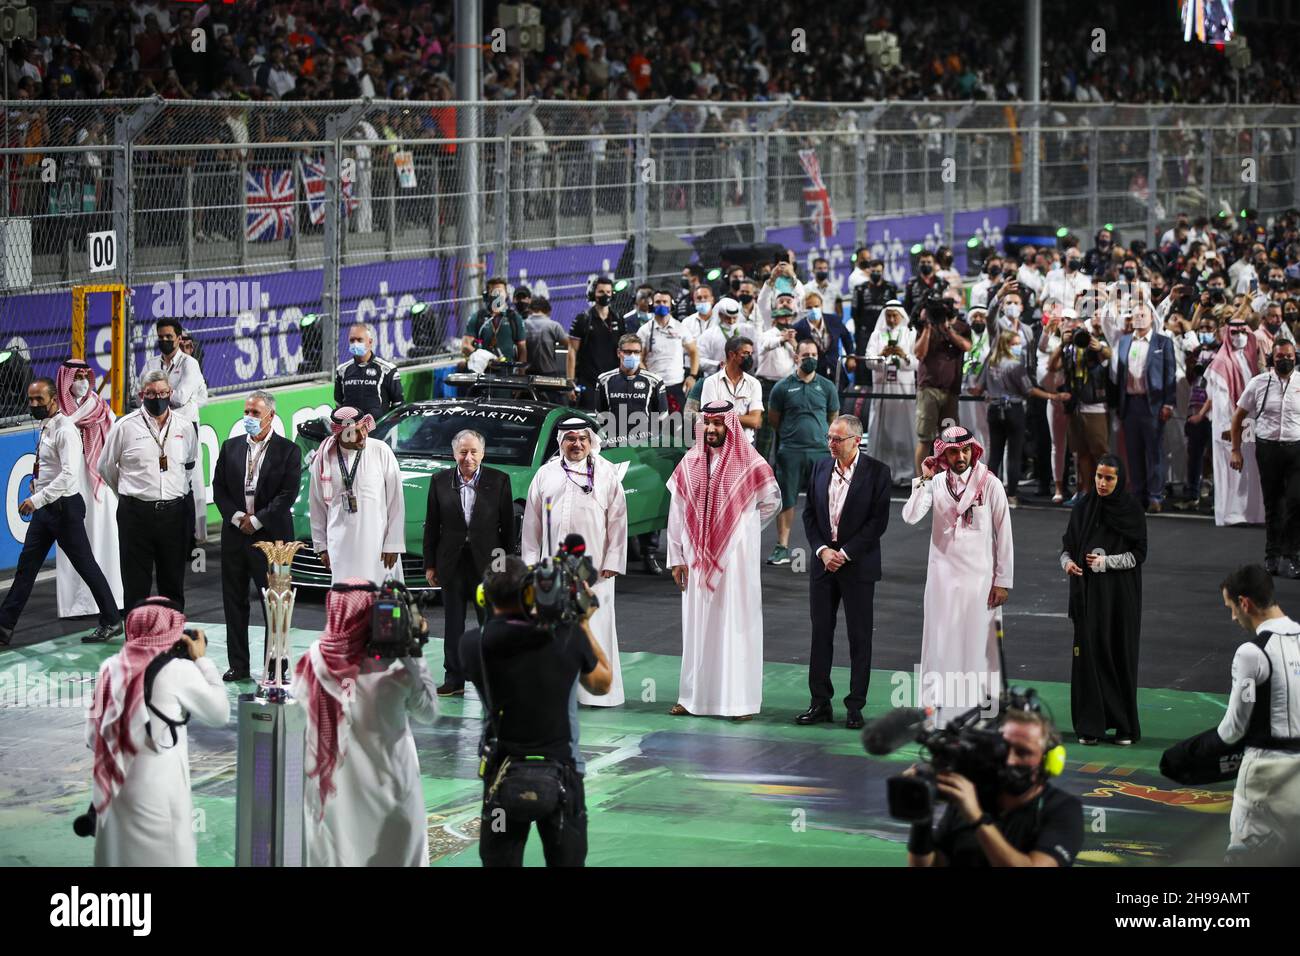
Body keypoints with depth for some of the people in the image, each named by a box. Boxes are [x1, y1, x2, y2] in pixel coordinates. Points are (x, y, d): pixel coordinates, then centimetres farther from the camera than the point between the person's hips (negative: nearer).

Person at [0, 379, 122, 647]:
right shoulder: (45, 427, 9)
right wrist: (37, 481, 8)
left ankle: (112, 622, 12)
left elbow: (69, 475, -28)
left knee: (85, 564, 0)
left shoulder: (65, 430, -18)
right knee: (27, 564, 9)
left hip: (64, 506, -9)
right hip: (45, 506, 9)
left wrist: (37, 499, -30)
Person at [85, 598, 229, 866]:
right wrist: (201, 659, 4)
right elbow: (220, 713, -1)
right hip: (158, 791, -6)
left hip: (114, 788, 6)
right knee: (167, 859, 3)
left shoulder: (113, 667, 3)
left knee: (119, 856, 13)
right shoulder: (178, 670, -12)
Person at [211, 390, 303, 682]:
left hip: (270, 537, -4)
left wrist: (256, 521, -11)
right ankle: (238, 665, 14)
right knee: (234, 602, 7)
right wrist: (236, 517, -7)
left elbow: (288, 494, -8)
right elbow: (219, 488, 8)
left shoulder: (287, 450, -1)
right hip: (235, 535, 4)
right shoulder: (230, 447, 10)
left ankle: (277, 667, 4)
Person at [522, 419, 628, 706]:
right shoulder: (546, 474, 10)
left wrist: (613, 561, -4)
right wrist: (531, 560, 7)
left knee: (595, 626, -3)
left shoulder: (606, 474, 4)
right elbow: (532, 520, 12)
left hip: (593, 566, -2)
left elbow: (617, 520, 2)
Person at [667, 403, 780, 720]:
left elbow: (772, 501, 11)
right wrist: (676, 558, 2)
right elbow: (677, 513, 6)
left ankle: (740, 699, 2)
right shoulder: (689, 464, 4)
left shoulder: (749, 464, -4)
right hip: (697, 559, 3)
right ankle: (695, 696, 11)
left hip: (736, 558, -3)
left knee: (736, 625, -1)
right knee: (697, 625, 6)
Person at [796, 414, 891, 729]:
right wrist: (822, 550, -6)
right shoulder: (821, 468, 7)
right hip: (824, 562, 4)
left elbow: (878, 520, -10)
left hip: (858, 565, -4)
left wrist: (845, 553, -14)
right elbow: (809, 513, 9)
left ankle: (855, 706, 7)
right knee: (820, 632, 6)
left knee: (859, 637, 1)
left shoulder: (877, 472, -7)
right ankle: (820, 703, 12)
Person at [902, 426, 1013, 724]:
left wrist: (1003, 581, -4)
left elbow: (1004, 534, -3)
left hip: (979, 575, -3)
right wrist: (924, 480, -15)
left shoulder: (990, 484, -5)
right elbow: (910, 517, -11)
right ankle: (938, 698, 12)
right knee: (941, 638, 5)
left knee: (976, 638, -1)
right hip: (943, 574, 3)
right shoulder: (935, 483, 2)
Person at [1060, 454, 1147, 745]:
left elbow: (1139, 553, -4)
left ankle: (1124, 725, 7)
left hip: (1120, 593, -2)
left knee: (1120, 654, 0)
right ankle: (1091, 724, 4)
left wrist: (1105, 562, -16)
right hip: (1087, 591, 2)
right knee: (1089, 653, -1)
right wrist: (1067, 562, -12)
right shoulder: (1082, 507, 4)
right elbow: (1068, 544, 10)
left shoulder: (1131, 509, -3)